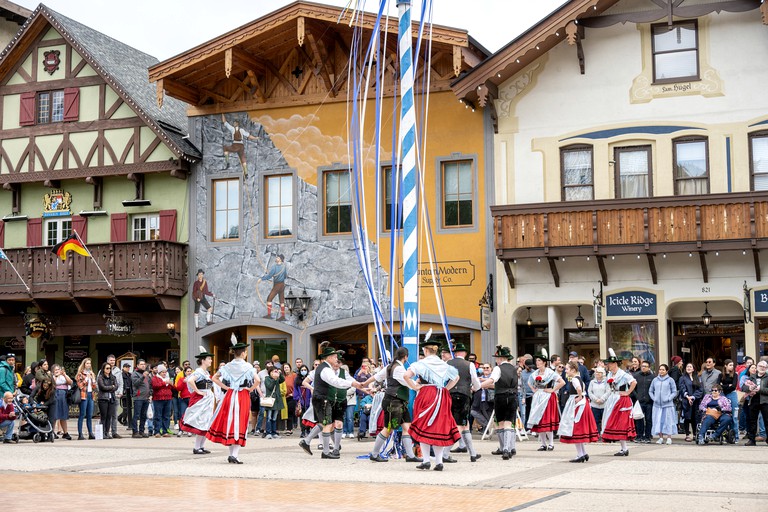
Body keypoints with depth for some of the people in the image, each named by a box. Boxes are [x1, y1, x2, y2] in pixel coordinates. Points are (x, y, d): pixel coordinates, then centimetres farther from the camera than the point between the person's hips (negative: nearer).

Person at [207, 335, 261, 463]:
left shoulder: (228, 366, 2)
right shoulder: (247, 367, -10)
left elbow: (214, 378, 5)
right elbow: (257, 380, -20)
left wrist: (226, 387, 6)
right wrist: (250, 389, -4)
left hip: (230, 395, 4)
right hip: (243, 397, -4)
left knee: (230, 423, 13)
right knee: (240, 424, 1)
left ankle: (231, 454, 16)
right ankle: (234, 455, -5)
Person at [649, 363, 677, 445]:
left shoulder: (670, 380, 2)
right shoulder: (655, 380, 10)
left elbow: (674, 392, 2)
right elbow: (650, 391, 16)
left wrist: (668, 398, -10)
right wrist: (653, 398, 1)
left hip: (668, 404, -3)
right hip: (657, 404, 3)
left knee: (668, 421, -2)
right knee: (658, 421, 2)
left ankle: (669, 438, 4)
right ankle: (660, 437, 9)